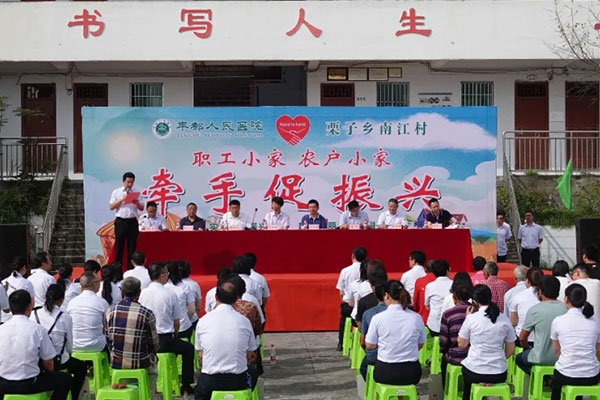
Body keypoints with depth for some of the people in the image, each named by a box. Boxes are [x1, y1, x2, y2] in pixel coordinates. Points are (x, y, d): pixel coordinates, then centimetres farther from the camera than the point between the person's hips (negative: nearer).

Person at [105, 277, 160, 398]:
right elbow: (154, 343, -7)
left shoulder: (110, 311, -8)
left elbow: (108, 340, 1)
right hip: (141, 364, -3)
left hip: (116, 364, 3)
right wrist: (151, 353, 15)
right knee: (152, 367, 31)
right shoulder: (147, 314, -17)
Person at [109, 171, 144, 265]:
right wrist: (121, 199, -12)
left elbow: (142, 208, 8)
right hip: (120, 221, -1)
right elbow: (111, 207, -2)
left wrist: (137, 203, -13)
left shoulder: (136, 192, 8)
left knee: (132, 247, 4)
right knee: (119, 246, 1)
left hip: (132, 222, 1)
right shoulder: (116, 192, 5)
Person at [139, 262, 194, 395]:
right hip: (165, 340, -4)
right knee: (188, 349, 21)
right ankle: (186, 385, 23)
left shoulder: (143, 293, -4)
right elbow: (176, 322, -4)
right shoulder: (170, 294, -12)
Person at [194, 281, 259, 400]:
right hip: (238, 382, 1)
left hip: (210, 381, -1)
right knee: (253, 373, 32)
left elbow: (200, 355, 7)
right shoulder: (244, 321, -3)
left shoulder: (203, 321, -3)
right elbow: (249, 356, 6)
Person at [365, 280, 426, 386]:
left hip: (385, 373, -2)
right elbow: (420, 345, 8)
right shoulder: (416, 318, -4)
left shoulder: (378, 318, -10)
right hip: (411, 374, 2)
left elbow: (370, 346, -3)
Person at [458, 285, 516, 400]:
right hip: (499, 374, 3)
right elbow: (510, 350, 4)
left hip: (475, 373, -2)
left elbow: (462, 344, 2)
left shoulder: (472, 318, -10)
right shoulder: (504, 319, -1)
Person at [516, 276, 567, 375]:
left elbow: (522, 338, -5)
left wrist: (527, 348, 17)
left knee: (519, 358, 25)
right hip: (562, 358, 5)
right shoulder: (566, 308, -7)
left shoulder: (534, 310, -15)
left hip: (542, 359, -5)